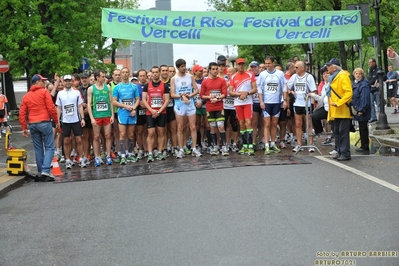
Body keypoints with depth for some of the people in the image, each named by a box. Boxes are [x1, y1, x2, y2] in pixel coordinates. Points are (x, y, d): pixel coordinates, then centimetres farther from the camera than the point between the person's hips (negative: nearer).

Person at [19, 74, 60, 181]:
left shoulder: (26, 96, 13)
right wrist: (56, 121, 0)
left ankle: (40, 173, 13)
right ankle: (45, 171, -14)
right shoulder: (44, 92, -2)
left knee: (38, 149, 11)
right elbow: (51, 107, -9)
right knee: (49, 147, -1)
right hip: (45, 123, -5)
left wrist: (24, 128, 11)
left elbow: (22, 113, 8)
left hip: (32, 124, 5)